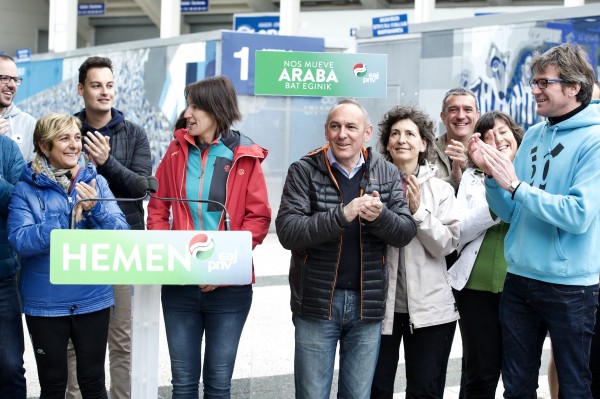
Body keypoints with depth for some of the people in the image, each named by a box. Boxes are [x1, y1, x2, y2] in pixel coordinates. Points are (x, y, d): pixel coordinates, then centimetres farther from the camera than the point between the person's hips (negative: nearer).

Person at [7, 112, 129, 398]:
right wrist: (68, 220, -25)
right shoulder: (26, 189, -4)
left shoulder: (96, 182, 2)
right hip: (45, 303, -1)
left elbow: (121, 232, -5)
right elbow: (20, 241, -17)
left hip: (93, 299, 1)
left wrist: (96, 210, -22)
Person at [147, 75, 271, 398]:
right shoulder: (178, 150, 4)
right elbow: (158, 208, 8)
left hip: (228, 286, -2)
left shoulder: (245, 157, -3)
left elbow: (258, 218, -5)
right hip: (179, 284, 2)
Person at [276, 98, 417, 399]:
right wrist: (342, 215, -26)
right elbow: (287, 232, -14)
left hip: (367, 303, 3)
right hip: (317, 303, -2)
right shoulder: (304, 171, -3)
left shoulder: (387, 174, 6)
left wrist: (381, 216, -21)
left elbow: (406, 233, 1)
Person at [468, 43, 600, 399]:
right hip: (519, 278, 6)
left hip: (571, 285, -6)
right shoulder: (533, 135, 8)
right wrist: (491, 173, -8)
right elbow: (510, 213, 9)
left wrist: (516, 185, -20)